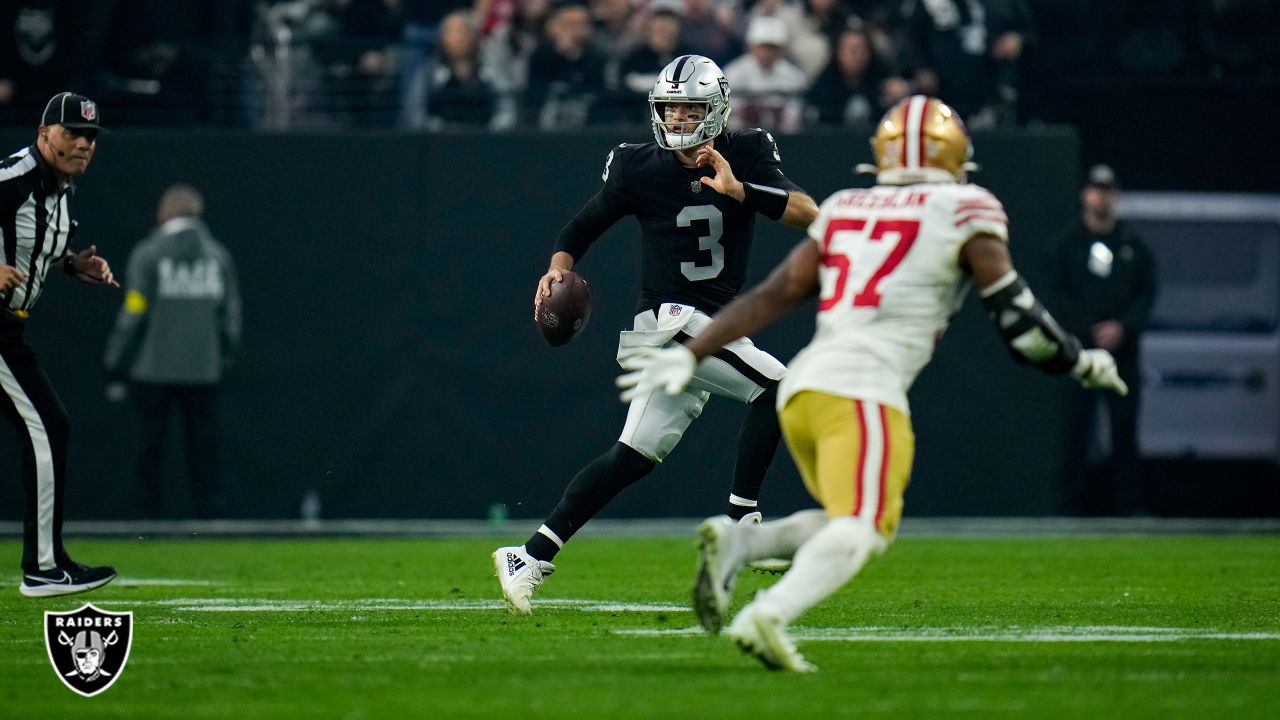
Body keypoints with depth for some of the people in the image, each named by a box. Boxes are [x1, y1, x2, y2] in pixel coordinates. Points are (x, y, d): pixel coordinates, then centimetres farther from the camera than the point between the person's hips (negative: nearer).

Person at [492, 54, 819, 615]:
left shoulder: (747, 156, 0)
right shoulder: (638, 169, -6)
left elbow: (809, 213, -12)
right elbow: (583, 227, 7)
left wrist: (739, 189, -25)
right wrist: (559, 268, -13)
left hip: (714, 326, 5)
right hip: (670, 318, -5)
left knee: (638, 453, 6)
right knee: (776, 387, -21)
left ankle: (533, 555, 9)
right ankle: (742, 521, -14)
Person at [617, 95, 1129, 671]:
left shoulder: (843, 211, 21)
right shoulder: (965, 214, 8)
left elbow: (773, 295, 15)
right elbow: (1019, 322, 6)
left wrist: (689, 354, 16)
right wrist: (1083, 364, 22)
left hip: (801, 386, 7)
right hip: (863, 388, -7)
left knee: (856, 528, 18)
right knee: (860, 530, -16)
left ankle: (737, 542, -5)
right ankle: (769, 617, -40)